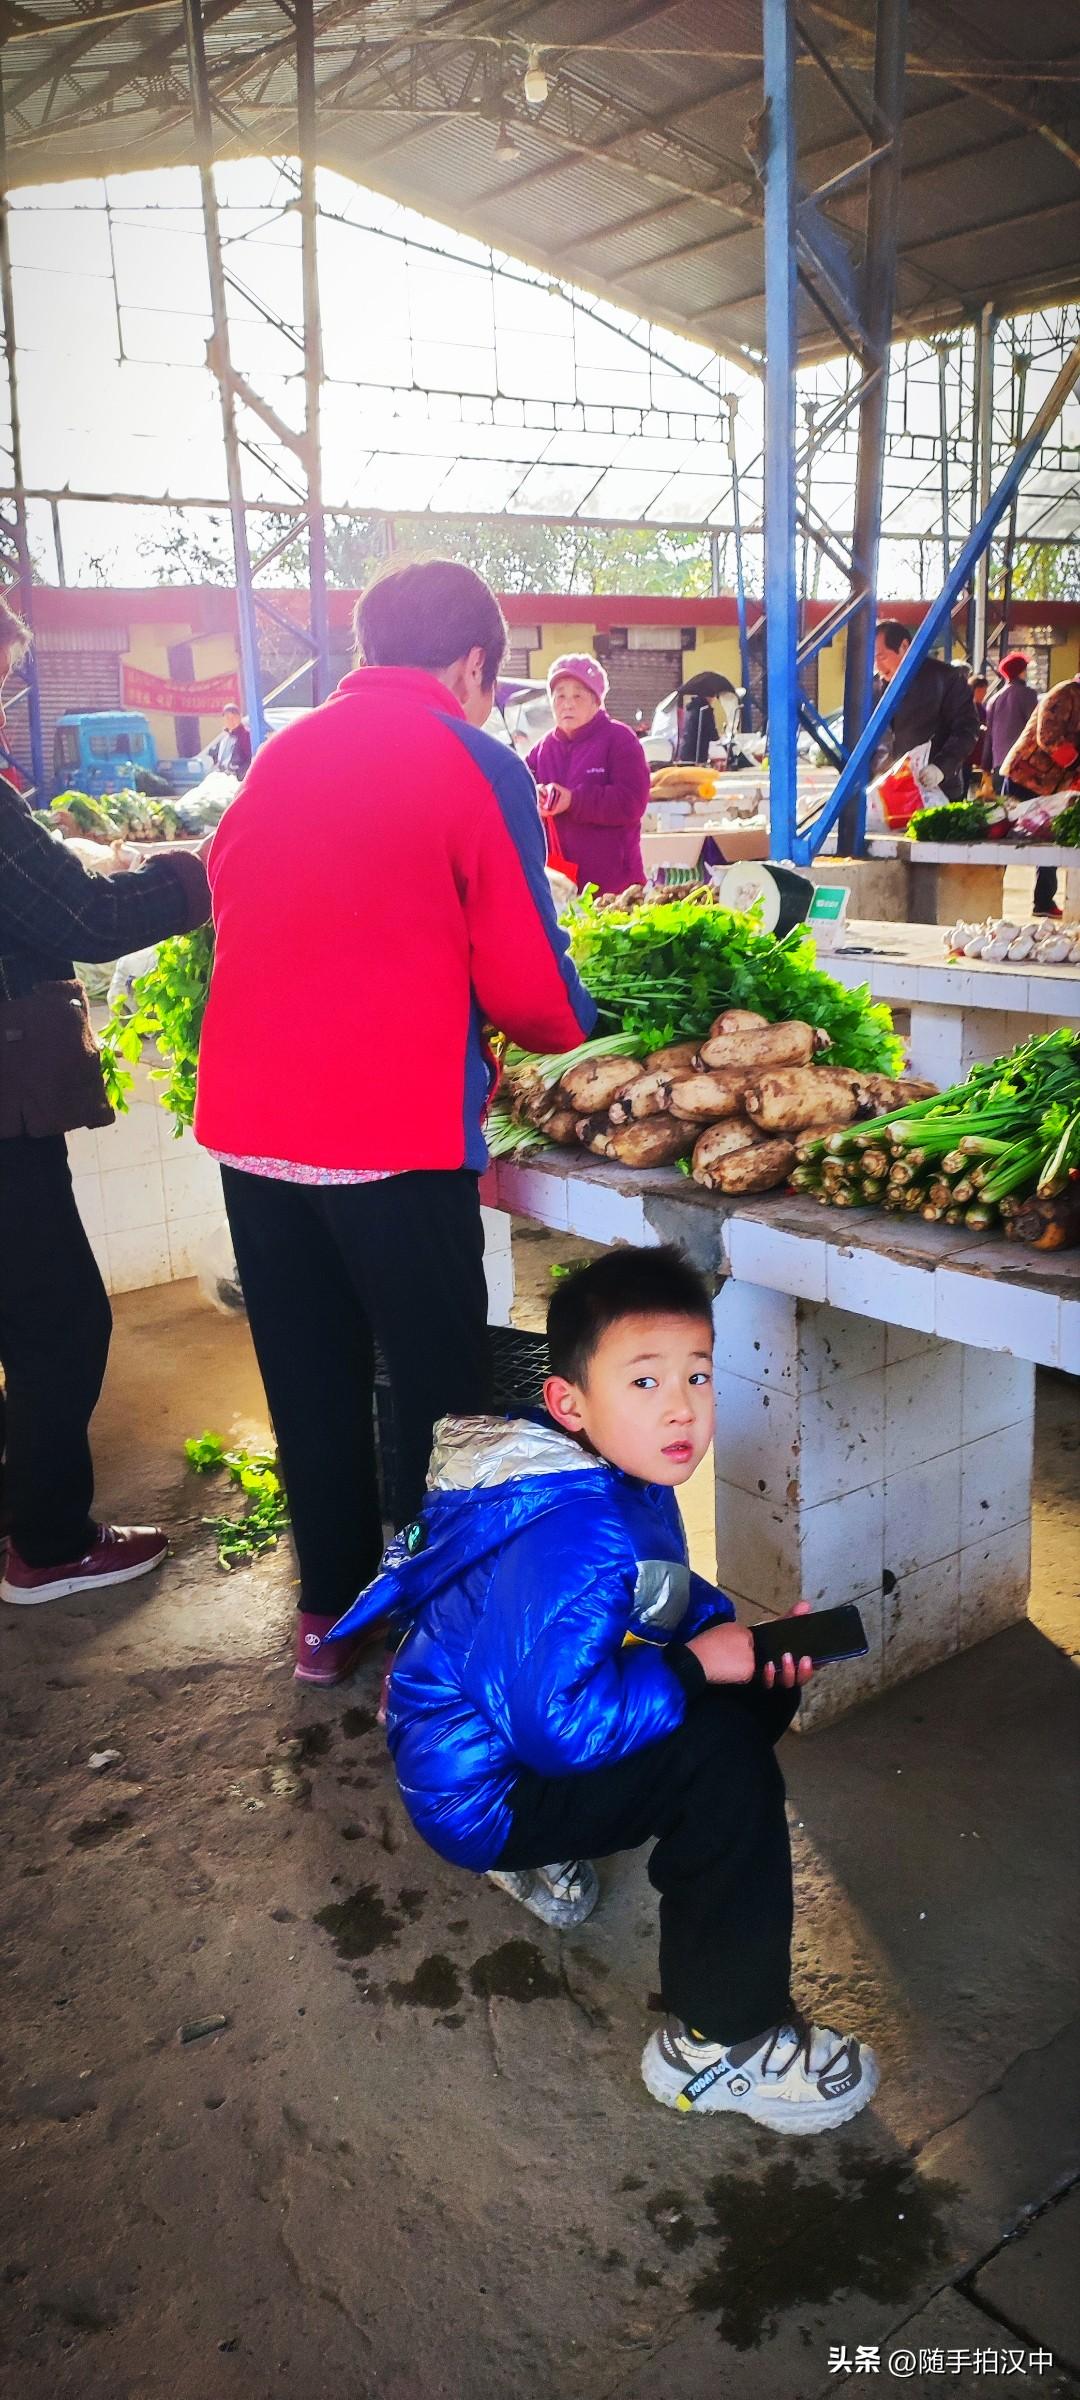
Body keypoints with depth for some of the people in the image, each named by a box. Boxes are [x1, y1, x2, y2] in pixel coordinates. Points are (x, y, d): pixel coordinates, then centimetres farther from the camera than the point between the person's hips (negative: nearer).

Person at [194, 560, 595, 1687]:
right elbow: (524, 982, -8)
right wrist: (571, 1026, 14)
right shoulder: (475, 763, -5)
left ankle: (328, 1613, 29)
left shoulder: (277, 755, 12)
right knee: (435, 1384, 9)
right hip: (392, 1133, -6)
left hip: (250, 1126, 6)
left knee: (309, 1381, 16)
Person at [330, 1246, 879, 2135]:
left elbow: (674, 1597, 13)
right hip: (481, 1791, -10)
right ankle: (722, 2045, -7)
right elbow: (558, 1721, -37)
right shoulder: (572, 1536, -33)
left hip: (507, 1723, 10)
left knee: (765, 1695, 9)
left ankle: (546, 1850, 19)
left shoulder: (629, 1479, -2)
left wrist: (746, 1639, -7)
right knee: (725, 1759, -24)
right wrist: (695, 1667, -25)